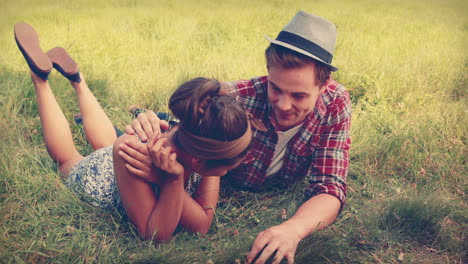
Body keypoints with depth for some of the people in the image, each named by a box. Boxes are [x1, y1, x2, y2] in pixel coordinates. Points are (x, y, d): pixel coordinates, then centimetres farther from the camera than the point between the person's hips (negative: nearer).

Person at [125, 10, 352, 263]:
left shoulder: (335, 105, -35)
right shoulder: (234, 98, -41)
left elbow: (330, 190, -39)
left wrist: (294, 228, -61)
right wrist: (149, 127, -59)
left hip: (281, 190, 2)